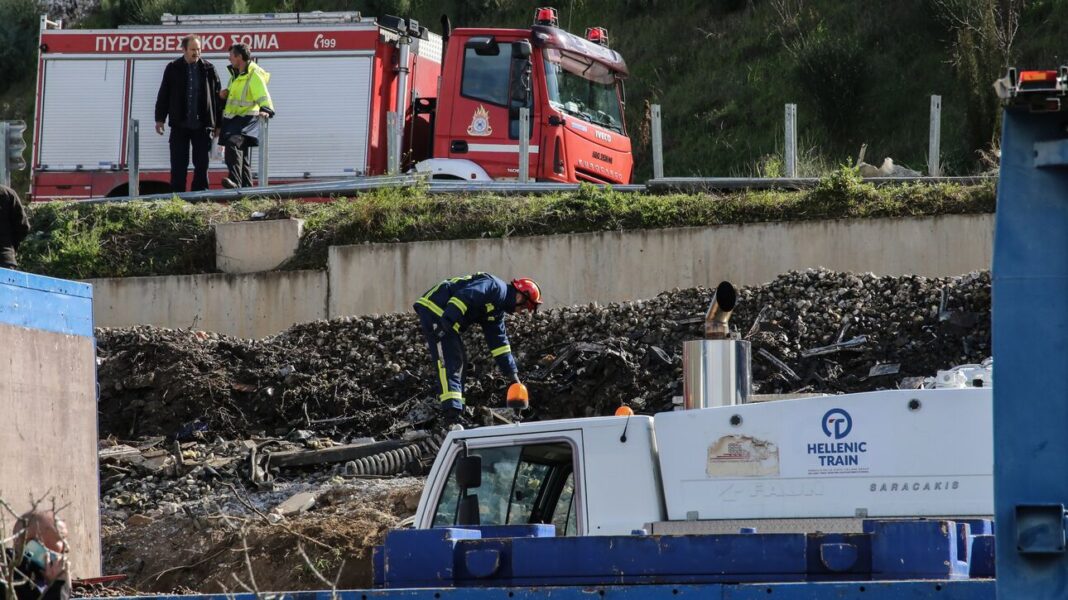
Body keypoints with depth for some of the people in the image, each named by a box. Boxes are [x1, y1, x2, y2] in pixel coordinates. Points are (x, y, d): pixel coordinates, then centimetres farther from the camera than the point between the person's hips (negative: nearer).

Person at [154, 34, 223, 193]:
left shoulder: (208, 70, 4)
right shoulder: (173, 69, 4)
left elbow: (217, 96, 7)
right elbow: (163, 95, 7)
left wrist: (218, 124, 5)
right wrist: (159, 119, 1)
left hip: (202, 126, 0)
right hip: (179, 126, 0)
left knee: (202, 165, 2)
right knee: (178, 166, 1)